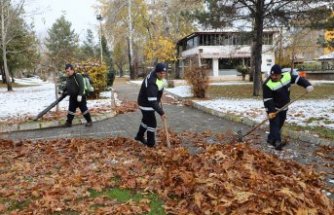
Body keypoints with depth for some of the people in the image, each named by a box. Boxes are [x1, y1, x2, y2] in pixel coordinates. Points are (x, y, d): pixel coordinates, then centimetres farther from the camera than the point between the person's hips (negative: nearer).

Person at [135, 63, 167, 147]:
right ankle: (151, 143, 11)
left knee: (146, 119, 25)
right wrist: (161, 112, -38)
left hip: (148, 102, 10)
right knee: (152, 123, -3)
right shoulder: (152, 83, -37)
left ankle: (140, 136, 45)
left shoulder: (154, 73, -7)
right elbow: (152, 101, -38)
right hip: (146, 104, -10)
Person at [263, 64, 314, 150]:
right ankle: (277, 141, -20)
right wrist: (270, 111, -27)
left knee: (280, 124, 13)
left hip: (283, 108, 6)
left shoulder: (287, 76, -7)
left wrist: (307, 85, -13)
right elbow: (267, 99, -23)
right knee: (275, 124, -13)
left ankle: (271, 139, 25)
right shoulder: (268, 84, -22)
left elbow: (298, 79, 3)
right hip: (274, 108, -6)